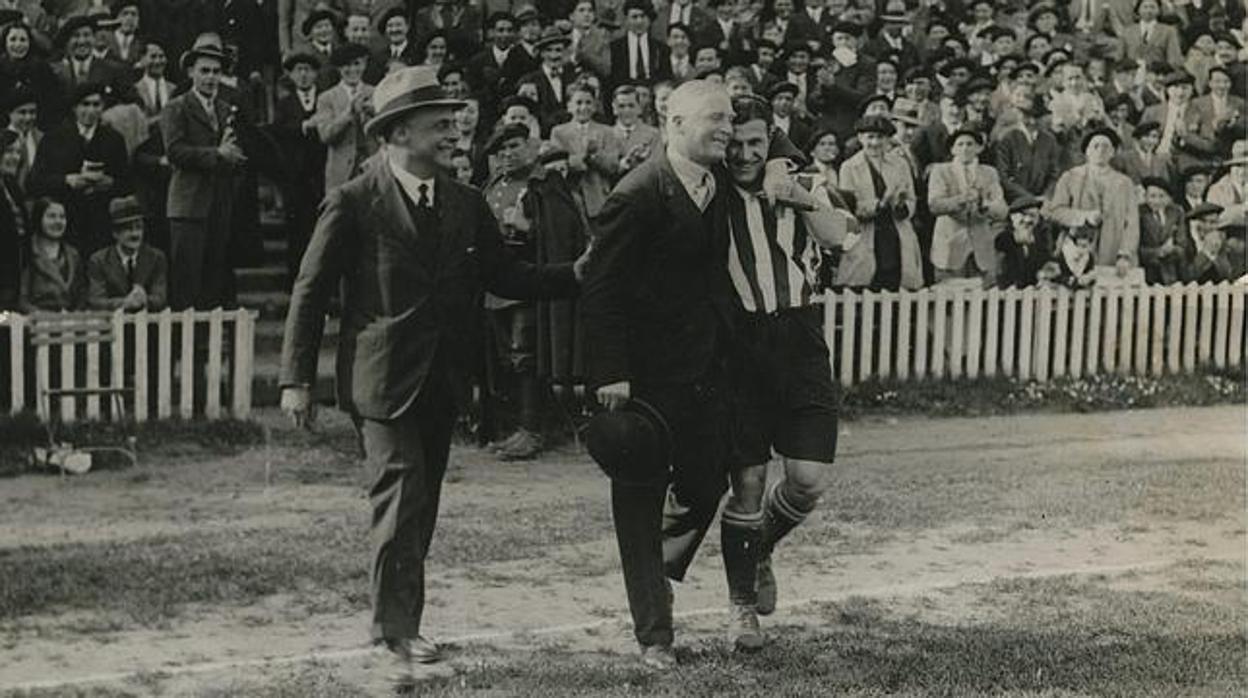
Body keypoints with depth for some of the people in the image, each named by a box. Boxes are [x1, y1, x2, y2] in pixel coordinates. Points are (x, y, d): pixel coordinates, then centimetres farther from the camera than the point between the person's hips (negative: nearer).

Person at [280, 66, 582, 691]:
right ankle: (395, 638, -3)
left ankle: (397, 623, 27)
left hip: (441, 382, 6)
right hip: (382, 381, -6)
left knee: (420, 510, 14)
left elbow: (505, 277, 12)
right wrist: (296, 379, -9)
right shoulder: (353, 203, -8)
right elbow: (311, 292, -6)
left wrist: (575, 275, -2)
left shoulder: (465, 204, 8)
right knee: (401, 505, -11)